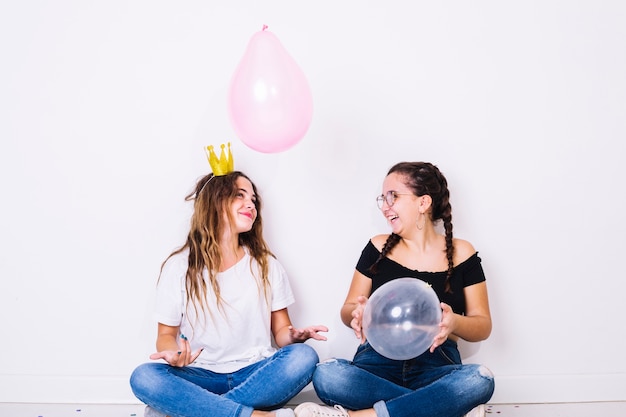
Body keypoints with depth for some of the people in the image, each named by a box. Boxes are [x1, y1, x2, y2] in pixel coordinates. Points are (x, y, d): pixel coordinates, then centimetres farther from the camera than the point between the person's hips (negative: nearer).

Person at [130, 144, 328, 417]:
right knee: (144, 377, -31)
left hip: (255, 375, 2)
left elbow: (280, 330, 9)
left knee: (303, 357, -29)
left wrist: (295, 335, -16)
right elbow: (166, 333, 5)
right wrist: (173, 352, -20)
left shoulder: (267, 264, 7)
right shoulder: (179, 266, 1)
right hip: (201, 377, -1)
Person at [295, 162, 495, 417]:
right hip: (378, 362, 1)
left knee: (479, 380, -33)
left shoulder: (461, 254, 4)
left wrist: (455, 323, -19)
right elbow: (347, 310, 10)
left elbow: (483, 326, 4)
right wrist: (357, 314, -15)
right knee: (326, 376, -30)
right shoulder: (378, 248, 7)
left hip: (436, 367, 0)